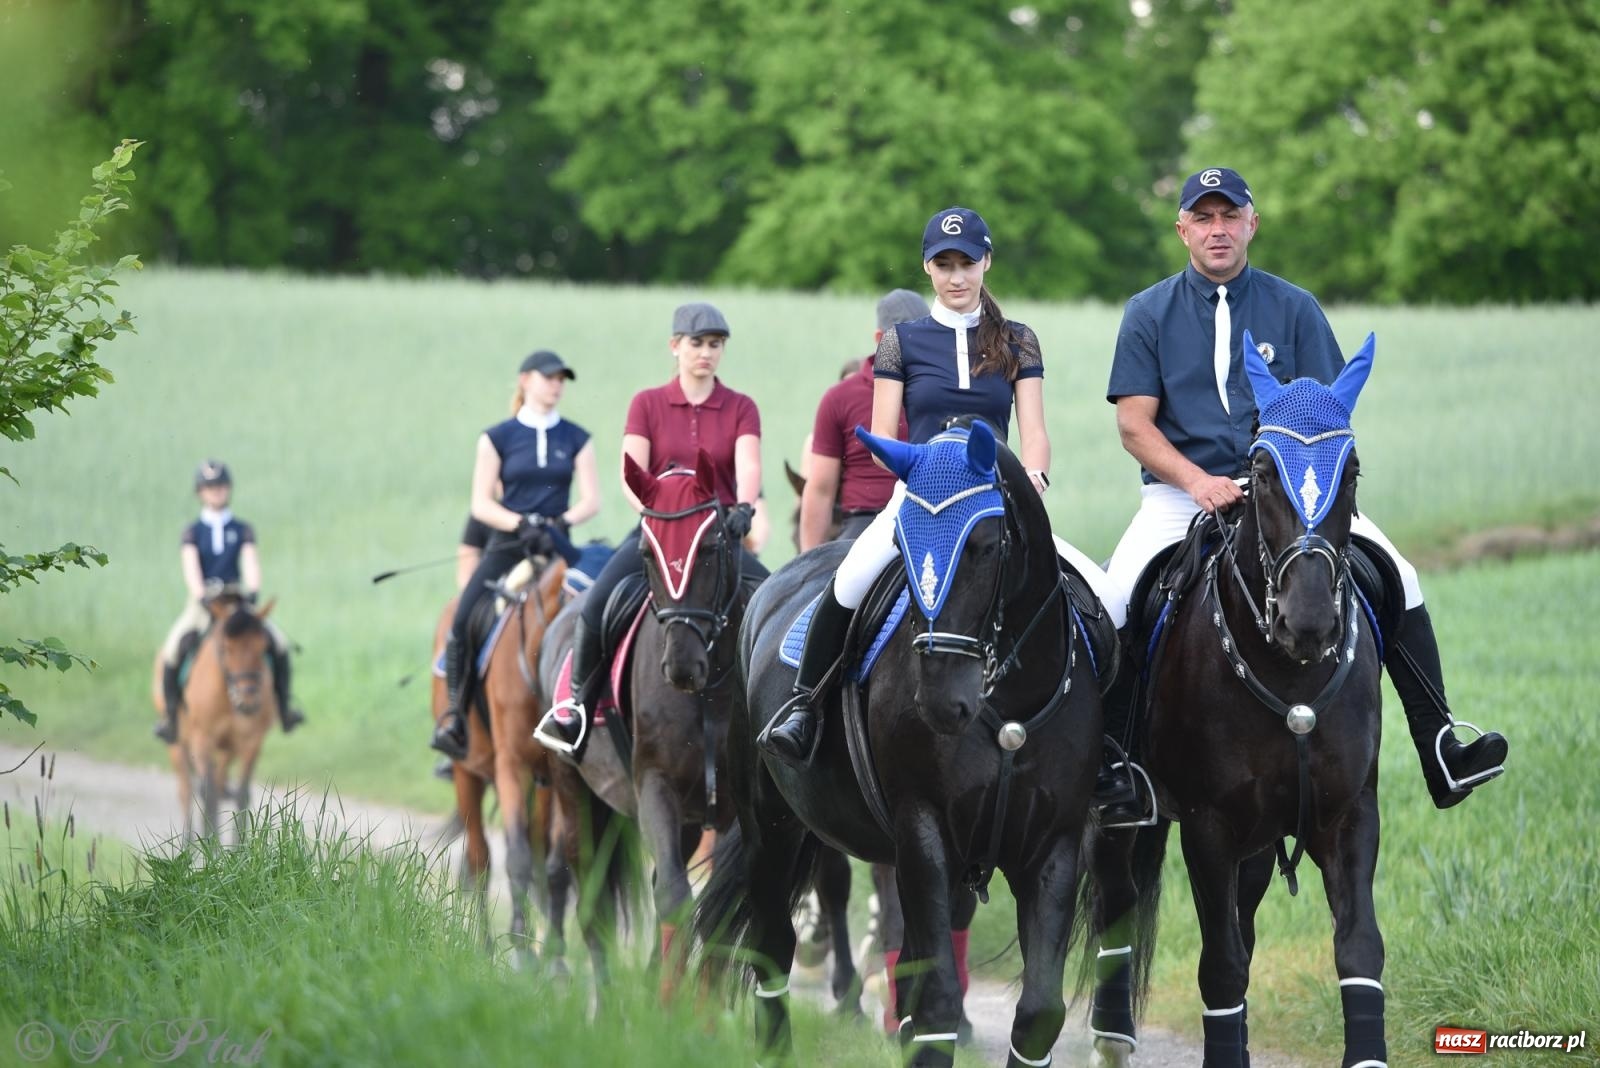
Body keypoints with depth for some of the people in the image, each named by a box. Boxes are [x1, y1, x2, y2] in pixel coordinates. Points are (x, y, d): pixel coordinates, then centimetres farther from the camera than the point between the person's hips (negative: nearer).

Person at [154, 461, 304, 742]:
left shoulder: (243, 530, 7)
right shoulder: (193, 532, 3)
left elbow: (251, 563, -6)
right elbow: (191, 568, -10)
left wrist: (252, 591, -25)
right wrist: (202, 597, -27)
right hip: (202, 603, -1)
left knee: (279, 644, -20)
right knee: (174, 650, -25)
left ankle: (283, 706, -6)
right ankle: (171, 716, -10)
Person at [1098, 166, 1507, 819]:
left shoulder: (1293, 308, 9)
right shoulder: (1150, 314, 7)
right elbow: (1134, 424, 0)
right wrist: (1199, 482, -17)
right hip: (1182, 491, -1)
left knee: (1396, 575, -19)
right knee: (1113, 599, -27)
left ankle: (1441, 753, -20)